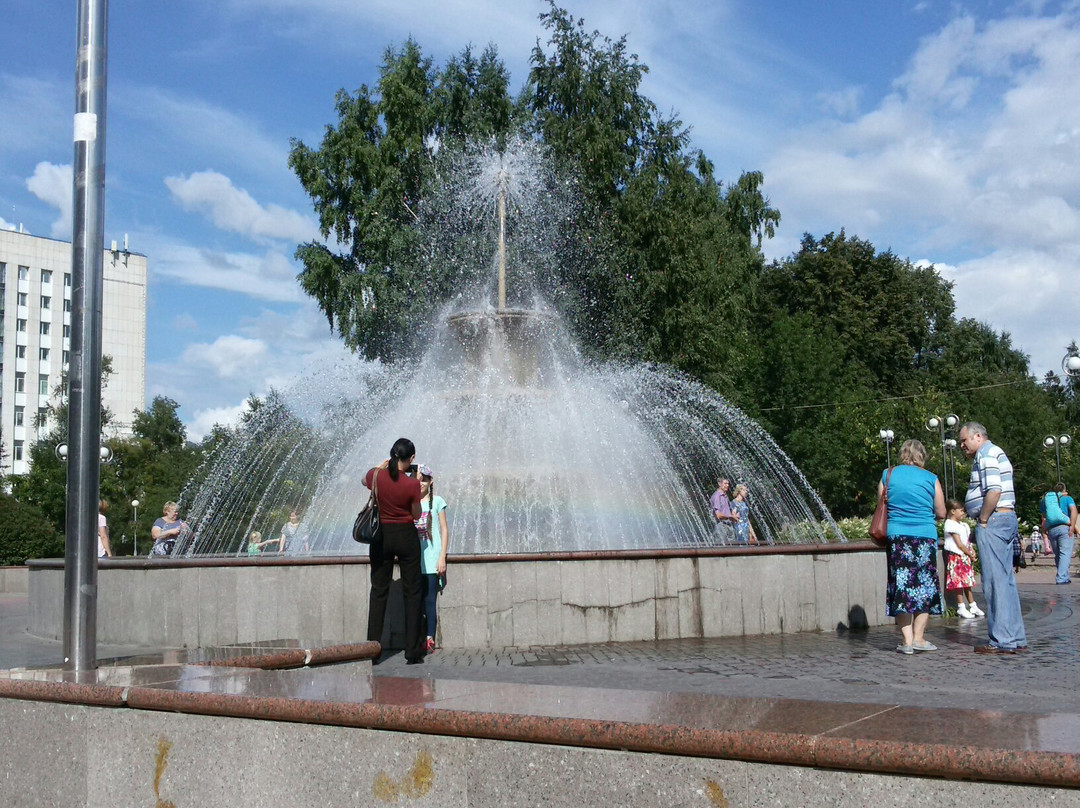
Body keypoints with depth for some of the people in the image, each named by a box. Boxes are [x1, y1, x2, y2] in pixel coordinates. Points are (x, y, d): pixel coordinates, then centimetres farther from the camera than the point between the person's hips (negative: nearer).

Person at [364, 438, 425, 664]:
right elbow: (417, 514, -2)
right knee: (412, 591, 6)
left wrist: (382, 464, 21)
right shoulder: (412, 484, -16)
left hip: (381, 535, 3)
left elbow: (365, 481, 19)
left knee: (379, 590, 11)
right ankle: (413, 651, 5)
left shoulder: (376, 475, -7)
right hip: (406, 536, -3)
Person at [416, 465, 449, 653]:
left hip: (431, 560, -2)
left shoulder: (437, 502, 2)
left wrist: (442, 558, -4)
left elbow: (444, 531, 3)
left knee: (430, 600, -4)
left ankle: (430, 640, -1)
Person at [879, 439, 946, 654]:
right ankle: (918, 637, 8)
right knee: (925, 587, 10)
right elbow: (941, 513, 5)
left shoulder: (888, 475, 4)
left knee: (901, 586, 4)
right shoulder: (931, 479, 1)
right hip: (925, 537, -1)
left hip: (896, 536, 1)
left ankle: (907, 640, 0)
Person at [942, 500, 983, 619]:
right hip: (956, 556, -9)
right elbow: (959, 544, -13)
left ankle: (973, 606, 18)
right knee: (959, 582, -7)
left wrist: (972, 551, -2)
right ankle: (961, 608, -3)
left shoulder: (963, 525, 17)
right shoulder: (950, 525, -12)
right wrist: (970, 554, -7)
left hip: (965, 557, 9)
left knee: (967, 582, 13)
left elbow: (967, 542, 16)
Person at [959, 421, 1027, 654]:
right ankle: (1016, 639, 16)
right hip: (1007, 519, 11)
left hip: (992, 521, -11)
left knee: (995, 582, -8)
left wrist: (982, 520, -14)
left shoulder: (986, 454, -9)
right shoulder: (996, 453, 23)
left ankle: (1002, 641, -7)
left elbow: (994, 491, -21)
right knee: (1006, 580, 12)